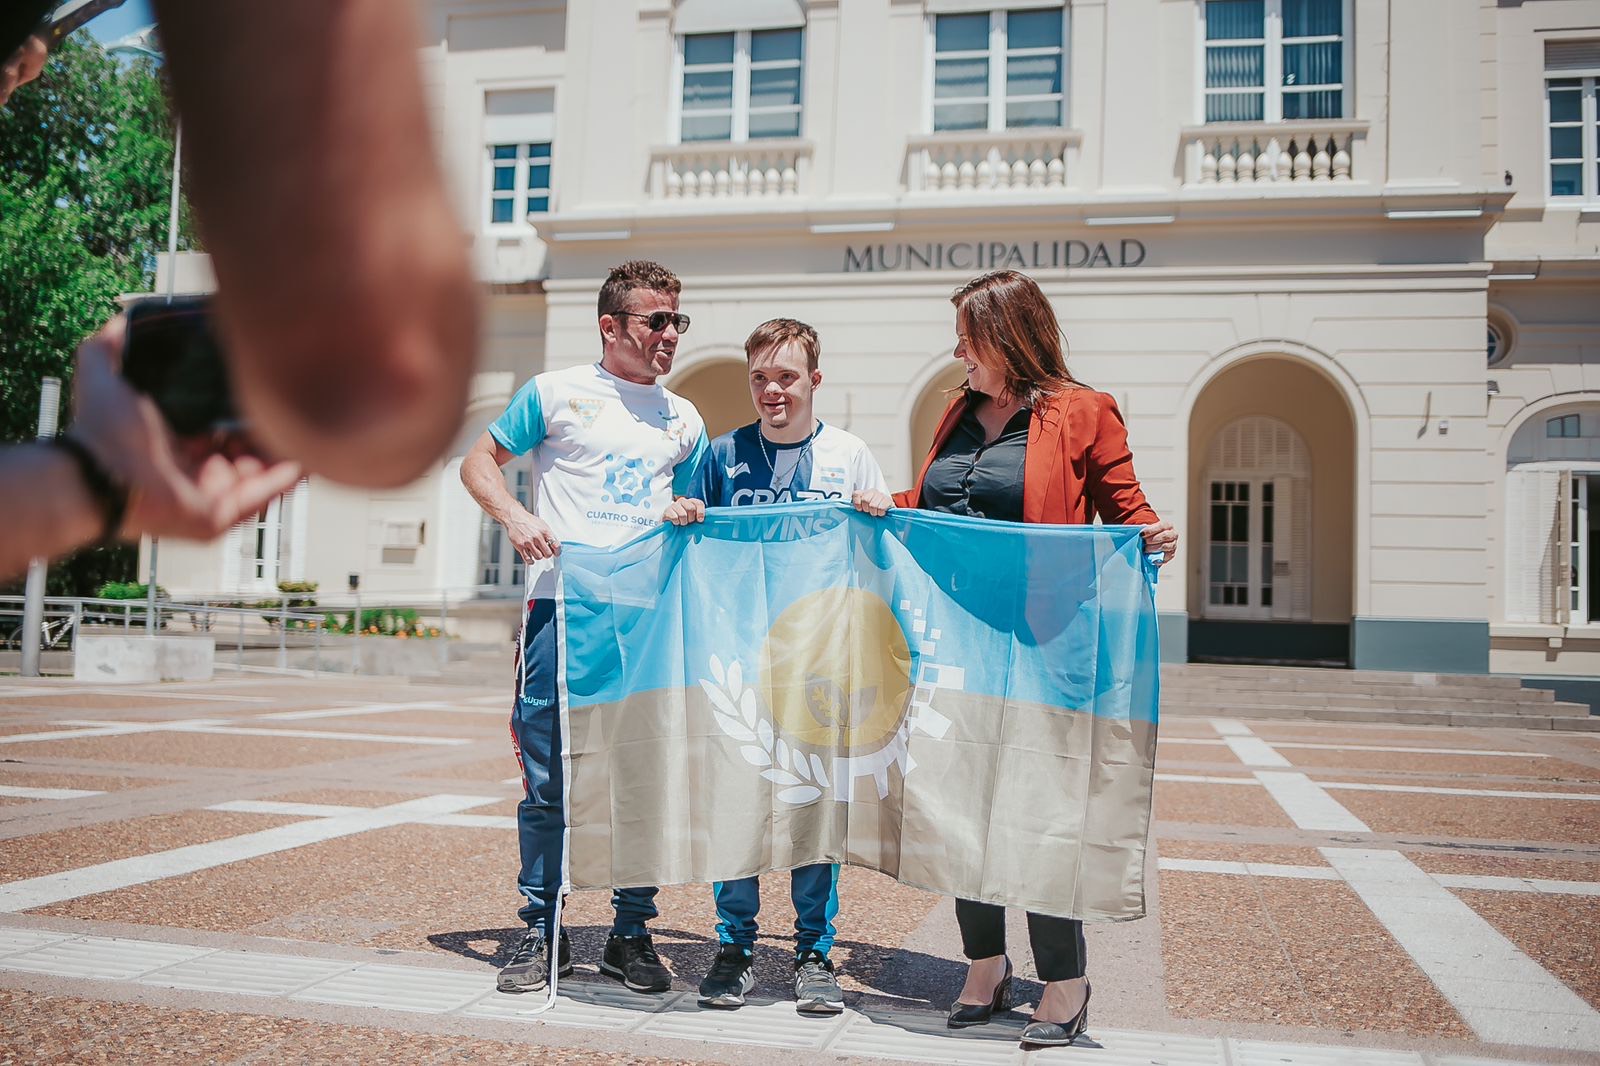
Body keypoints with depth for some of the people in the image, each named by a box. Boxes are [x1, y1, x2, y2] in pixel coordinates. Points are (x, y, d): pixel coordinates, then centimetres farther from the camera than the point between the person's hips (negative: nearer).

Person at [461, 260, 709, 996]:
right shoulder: (555, 393, 6)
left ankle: (631, 935, 17)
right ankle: (542, 931, 15)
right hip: (562, 606, -3)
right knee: (548, 781, 1)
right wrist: (515, 518, -8)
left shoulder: (683, 420, 18)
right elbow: (478, 461, 10)